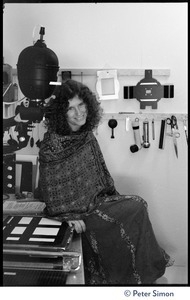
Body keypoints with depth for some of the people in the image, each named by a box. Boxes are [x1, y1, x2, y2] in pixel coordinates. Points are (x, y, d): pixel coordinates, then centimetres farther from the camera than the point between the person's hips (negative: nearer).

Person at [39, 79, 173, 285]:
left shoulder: (87, 135, 2)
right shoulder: (51, 144, -20)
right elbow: (50, 188, -16)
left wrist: (112, 197, 9)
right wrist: (69, 216, -19)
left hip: (95, 199, 8)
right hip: (72, 208, -7)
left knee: (137, 205, -6)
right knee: (135, 209, -14)